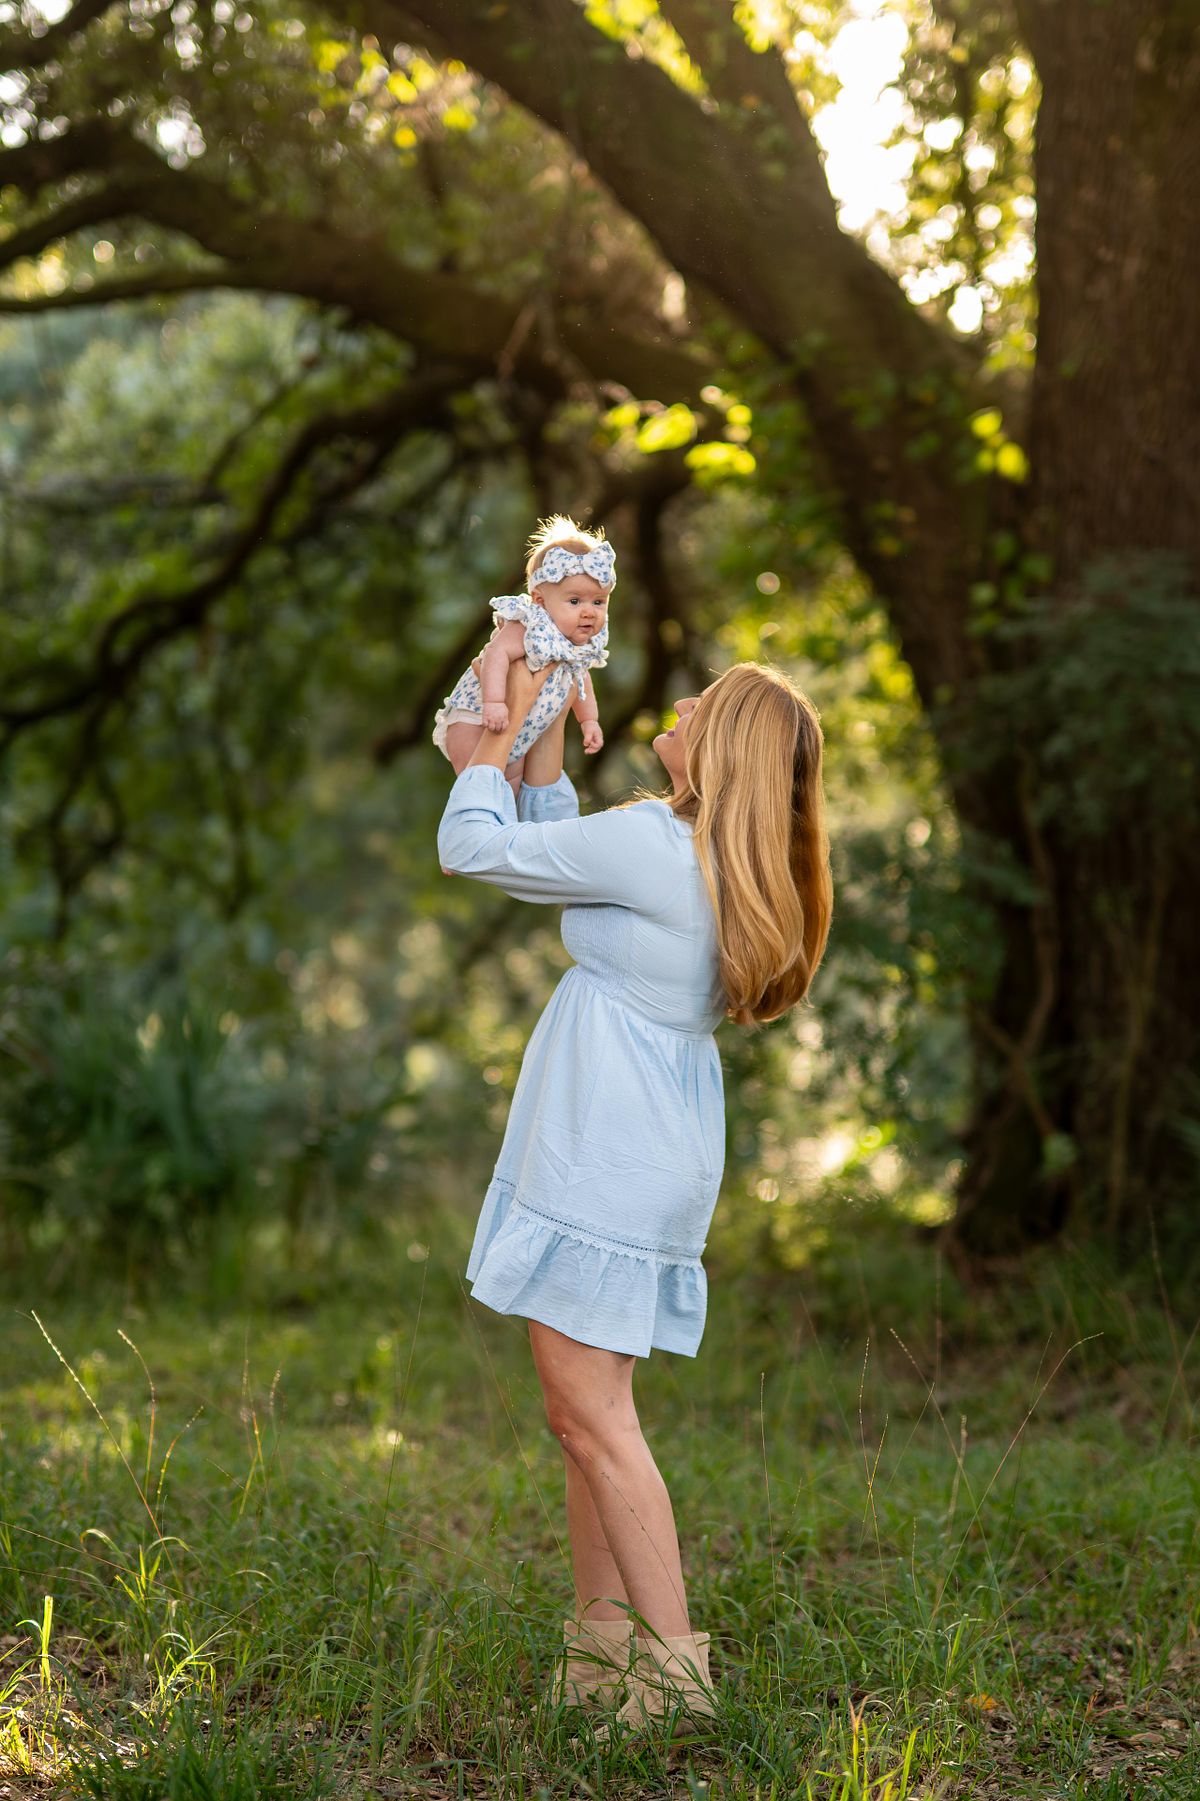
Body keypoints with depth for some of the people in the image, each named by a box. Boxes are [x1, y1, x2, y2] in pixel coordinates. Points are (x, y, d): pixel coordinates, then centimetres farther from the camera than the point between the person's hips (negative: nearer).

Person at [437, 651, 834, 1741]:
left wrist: (505, 727, 8)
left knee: (591, 1412, -8)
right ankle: (604, 1647, 20)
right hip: (656, 1155, 10)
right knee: (587, 1411, 14)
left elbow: (475, 846, -7)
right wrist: (547, 740, 24)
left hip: (607, 1158, -10)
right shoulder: (728, 868, 14)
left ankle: (675, 1669, -7)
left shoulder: (650, 845, -16)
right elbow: (560, 857, 26)